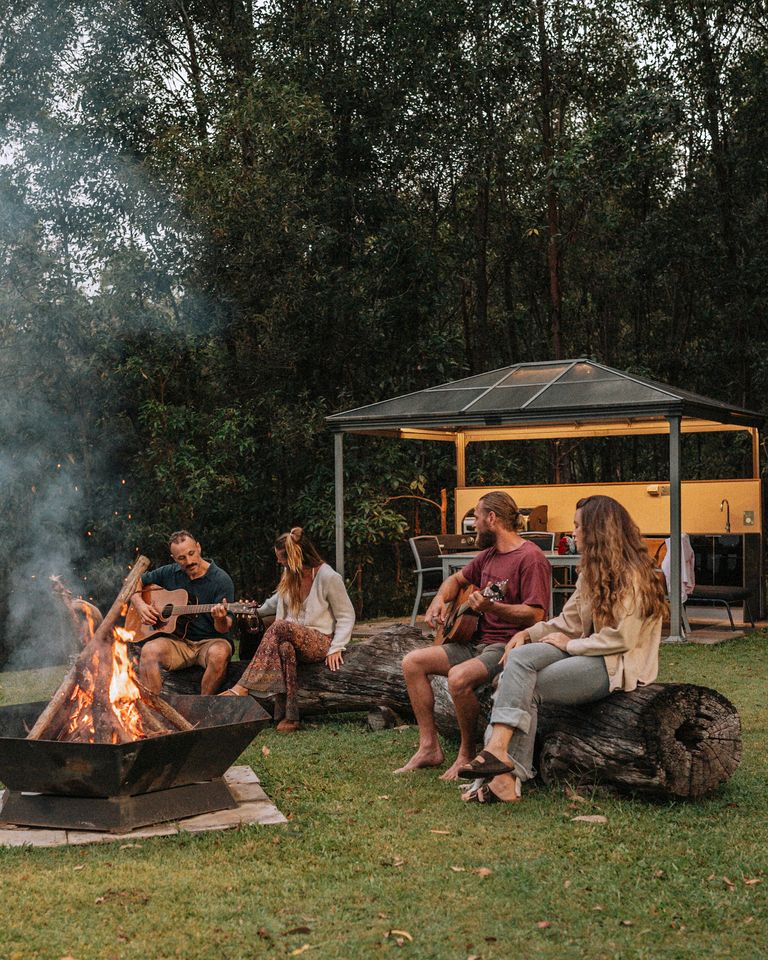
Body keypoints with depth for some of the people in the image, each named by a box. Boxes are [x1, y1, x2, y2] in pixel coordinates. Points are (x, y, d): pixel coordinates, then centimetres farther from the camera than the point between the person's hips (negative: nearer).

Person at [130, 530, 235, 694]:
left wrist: (220, 619, -33)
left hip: (210, 641, -3)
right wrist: (140, 605, 0)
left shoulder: (221, 580, -5)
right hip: (177, 642, 3)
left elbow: (224, 628, -9)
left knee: (219, 653, -37)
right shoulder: (169, 573, 7)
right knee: (149, 650, -28)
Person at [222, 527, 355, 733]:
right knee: (284, 647, -35)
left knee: (280, 628, -35)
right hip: (291, 639, 5)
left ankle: (243, 688, -41)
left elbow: (346, 616, -6)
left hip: (321, 642, -5)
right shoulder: (290, 576, 11)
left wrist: (336, 648, -15)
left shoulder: (328, 577, -9)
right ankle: (288, 715, -40)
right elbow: (278, 600, 33)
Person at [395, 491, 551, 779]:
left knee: (459, 677, -34)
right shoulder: (488, 555, 15)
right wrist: (439, 600, 11)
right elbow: (457, 579, 32)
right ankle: (429, 747, -2)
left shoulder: (531, 558, -13)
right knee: (412, 662, -2)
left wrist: (491, 607, -34)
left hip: (508, 646, -9)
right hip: (476, 641, 9)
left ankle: (467, 753, -11)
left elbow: (535, 615, -21)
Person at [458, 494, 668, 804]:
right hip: (588, 653, 8)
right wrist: (529, 633, 2)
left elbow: (622, 639, -19)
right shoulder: (593, 572, 19)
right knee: (519, 657, -18)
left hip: (617, 666, -8)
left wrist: (570, 644, -11)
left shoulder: (631, 576, -12)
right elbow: (569, 622, 18)